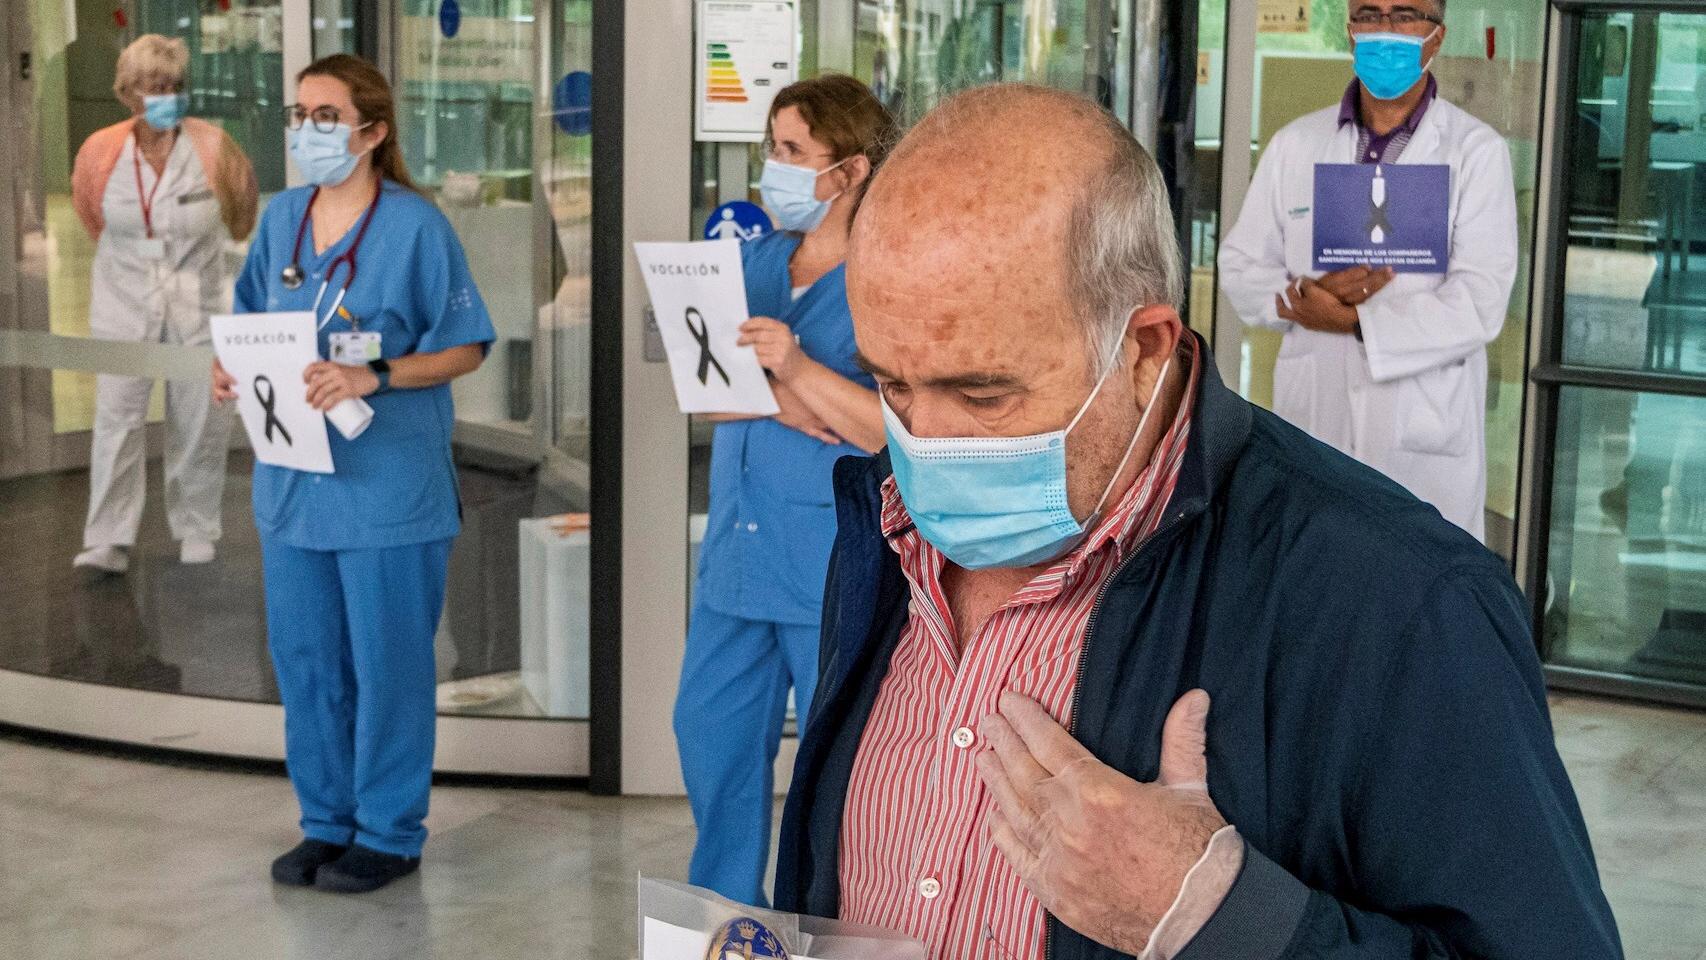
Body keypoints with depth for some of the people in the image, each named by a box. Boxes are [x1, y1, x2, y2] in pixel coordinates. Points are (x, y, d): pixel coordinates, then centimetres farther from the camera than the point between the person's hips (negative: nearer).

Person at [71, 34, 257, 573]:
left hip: (197, 302, -1)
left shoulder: (211, 147, -12)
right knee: (117, 418, -4)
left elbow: (240, 212, 8)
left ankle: (196, 532, 21)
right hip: (125, 303, 1)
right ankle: (109, 541, -3)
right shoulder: (101, 151, -7)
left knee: (200, 422, 6)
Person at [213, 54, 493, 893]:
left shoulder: (415, 226, -9)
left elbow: (466, 349, -8)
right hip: (292, 475, 6)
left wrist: (373, 377, -21)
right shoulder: (280, 218, 7)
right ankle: (326, 822, 27)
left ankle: (388, 833, 17)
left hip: (388, 484, -5)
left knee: (387, 664, 3)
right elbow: (254, 324, 17)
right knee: (303, 660, 12)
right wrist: (233, 368, -4)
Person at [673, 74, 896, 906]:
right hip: (737, 556, 7)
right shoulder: (750, 260, 10)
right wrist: (786, 406, -17)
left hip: (839, 566, -7)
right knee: (711, 734, 13)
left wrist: (801, 373, -27)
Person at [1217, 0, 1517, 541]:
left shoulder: (1477, 152, -3)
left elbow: (1480, 304, -11)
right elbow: (1239, 266, 8)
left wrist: (1355, 322, -16)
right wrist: (1299, 296, -13)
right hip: (1311, 424, 3)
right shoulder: (1295, 144, 7)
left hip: (1426, 439, -3)